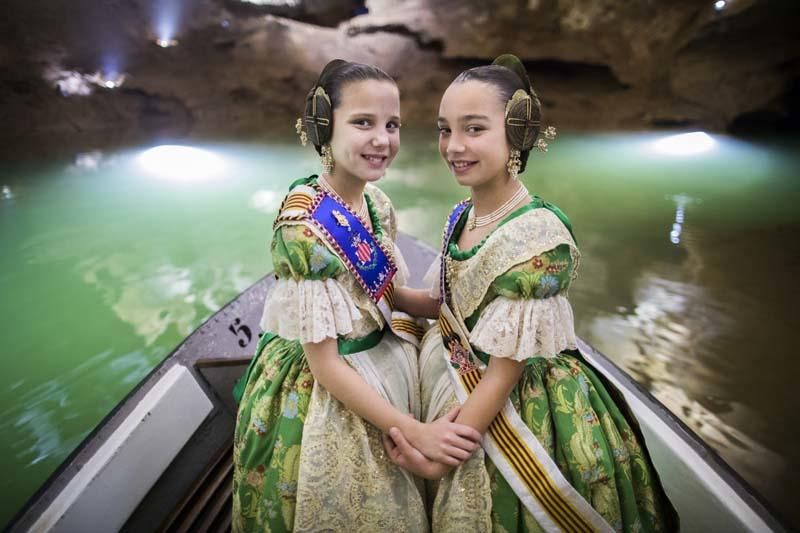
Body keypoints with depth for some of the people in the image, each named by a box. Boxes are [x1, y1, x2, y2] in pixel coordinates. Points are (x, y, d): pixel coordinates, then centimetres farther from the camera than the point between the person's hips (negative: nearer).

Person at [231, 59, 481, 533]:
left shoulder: (377, 203, -5)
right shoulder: (305, 224, -27)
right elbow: (325, 365, -24)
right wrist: (417, 432, -21)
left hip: (383, 366, 7)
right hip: (323, 394, -7)